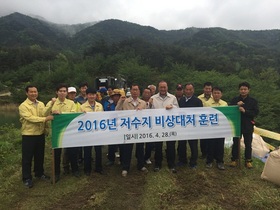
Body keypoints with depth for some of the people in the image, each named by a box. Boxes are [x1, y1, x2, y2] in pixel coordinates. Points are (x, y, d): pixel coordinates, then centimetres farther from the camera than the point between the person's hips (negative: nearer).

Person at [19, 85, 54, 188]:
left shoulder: (41, 104, 7)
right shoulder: (23, 106, -12)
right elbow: (30, 118, -22)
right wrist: (45, 118, -28)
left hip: (40, 134, 6)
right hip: (28, 135, -5)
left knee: (40, 156, 17)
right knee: (27, 157, 5)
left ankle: (39, 173, 34)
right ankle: (27, 178, 18)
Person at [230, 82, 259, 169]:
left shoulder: (253, 101, 0)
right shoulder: (234, 100, 2)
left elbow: (255, 112, -8)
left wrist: (245, 111, -21)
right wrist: (237, 106, -20)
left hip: (248, 126, 0)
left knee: (248, 144, 9)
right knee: (235, 143, 8)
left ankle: (248, 161, 23)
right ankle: (234, 160, 21)